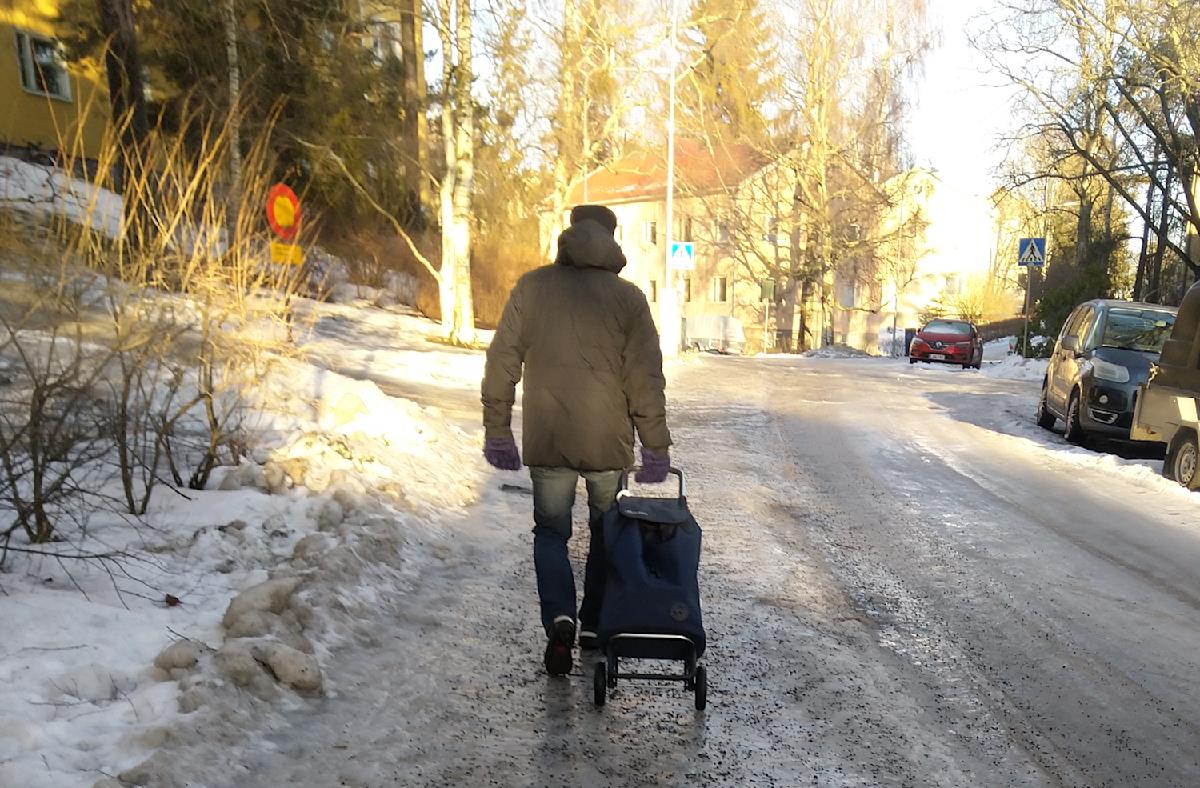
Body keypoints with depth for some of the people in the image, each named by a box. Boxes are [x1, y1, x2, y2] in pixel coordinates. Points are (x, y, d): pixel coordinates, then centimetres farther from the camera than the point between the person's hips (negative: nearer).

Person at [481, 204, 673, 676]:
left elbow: (501, 364, 0)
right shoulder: (628, 297, -3)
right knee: (606, 532, 19)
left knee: (551, 531, 14)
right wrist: (656, 447, 0)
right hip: (609, 442, 0)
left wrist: (497, 431, 7)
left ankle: (559, 619, -6)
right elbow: (646, 379, -5)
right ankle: (594, 625, 26)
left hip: (547, 440, 0)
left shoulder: (530, 288, 1)